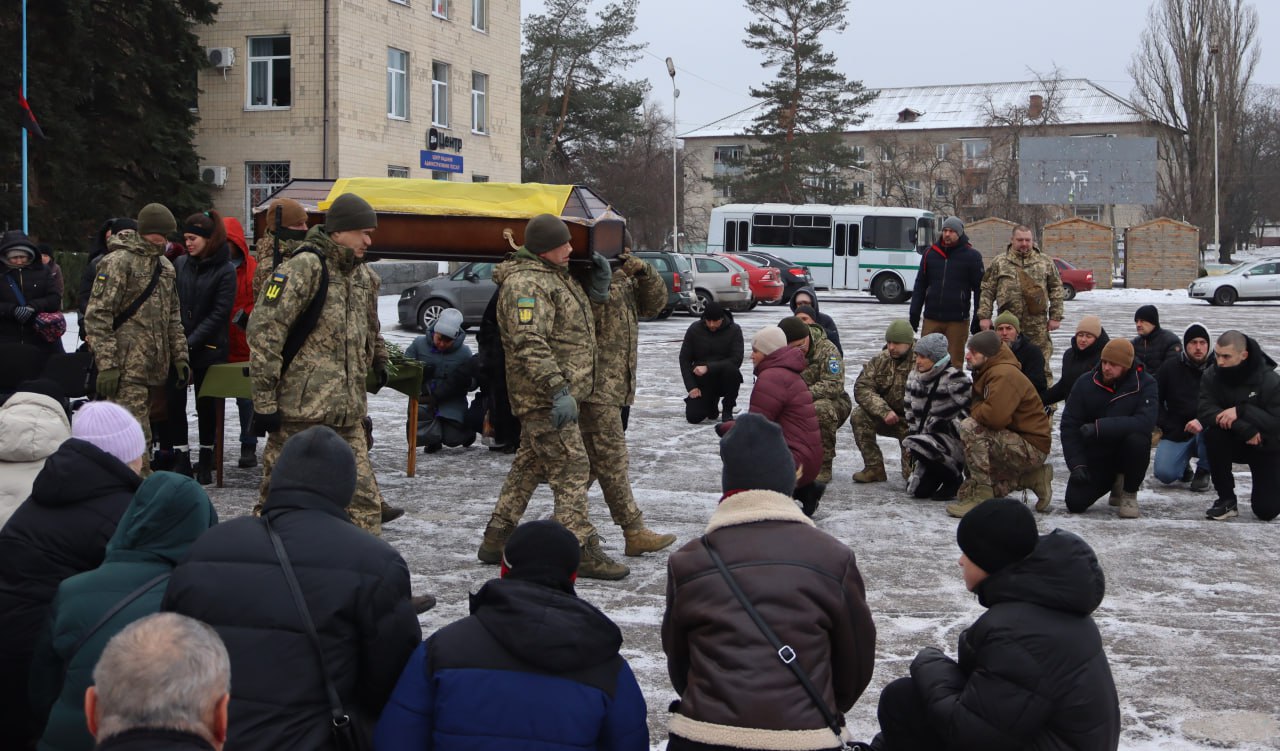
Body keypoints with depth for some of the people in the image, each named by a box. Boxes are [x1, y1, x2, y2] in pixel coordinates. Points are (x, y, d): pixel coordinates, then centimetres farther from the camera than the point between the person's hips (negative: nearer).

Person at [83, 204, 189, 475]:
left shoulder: (165, 266, 18)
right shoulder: (118, 262, -7)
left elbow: (173, 317, 26)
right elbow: (97, 316, -12)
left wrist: (180, 357, 18)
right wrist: (107, 365, -17)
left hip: (155, 368, 8)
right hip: (127, 368, -8)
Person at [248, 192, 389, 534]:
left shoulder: (362, 276, 15)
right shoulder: (304, 268, -10)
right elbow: (264, 332, -16)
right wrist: (265, 401, -17)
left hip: (347, 415, 7)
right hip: (301, 409, -7)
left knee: (363, 499, 3)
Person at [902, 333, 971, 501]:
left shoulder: (953, 378, -17)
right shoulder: (914, 377, 7)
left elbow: (970, 411, -16)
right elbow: (911, 410, 16)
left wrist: (949, 427, -19)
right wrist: (912, 433, 10)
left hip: (955, 441, -8)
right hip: (927, 438, 8)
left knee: (918, 445, -35)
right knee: (918, 490, 1)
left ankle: (955, 478, -10)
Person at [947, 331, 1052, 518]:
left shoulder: (1004, 375, -21)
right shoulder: (988, 372, 12)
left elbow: (995, 416, -32)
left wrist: (974, 409, -13)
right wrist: (976, 409, -4)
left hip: (1032, 448, -10)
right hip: (1016, 442, 10)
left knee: (969, 427, -28)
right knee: (966, 492, 7)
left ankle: (981, 498, -25)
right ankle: (1033, 478, 13)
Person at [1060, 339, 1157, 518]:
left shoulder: (1145, 384, -14)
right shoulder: (1085, 383, -7)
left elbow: (1145, 422, -30)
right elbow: (1069, 425, -6)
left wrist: (1100, 426, -36)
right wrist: (1076, 464, -17)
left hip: (1127, 450, -2)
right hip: (1095, 454, 2)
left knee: (1137, 438, -36)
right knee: (1075, 502, -15)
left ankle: (1129, 494, -9)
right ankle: (1113, 482, 19)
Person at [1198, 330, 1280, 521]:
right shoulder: (1211, 376, -15)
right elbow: (1205, 412, -25)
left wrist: (1242, 411, -37)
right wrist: (1244, 429, -35)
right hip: (1235, 441, 2)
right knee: (1213, 434, -33)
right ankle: (1226, 500, -17)